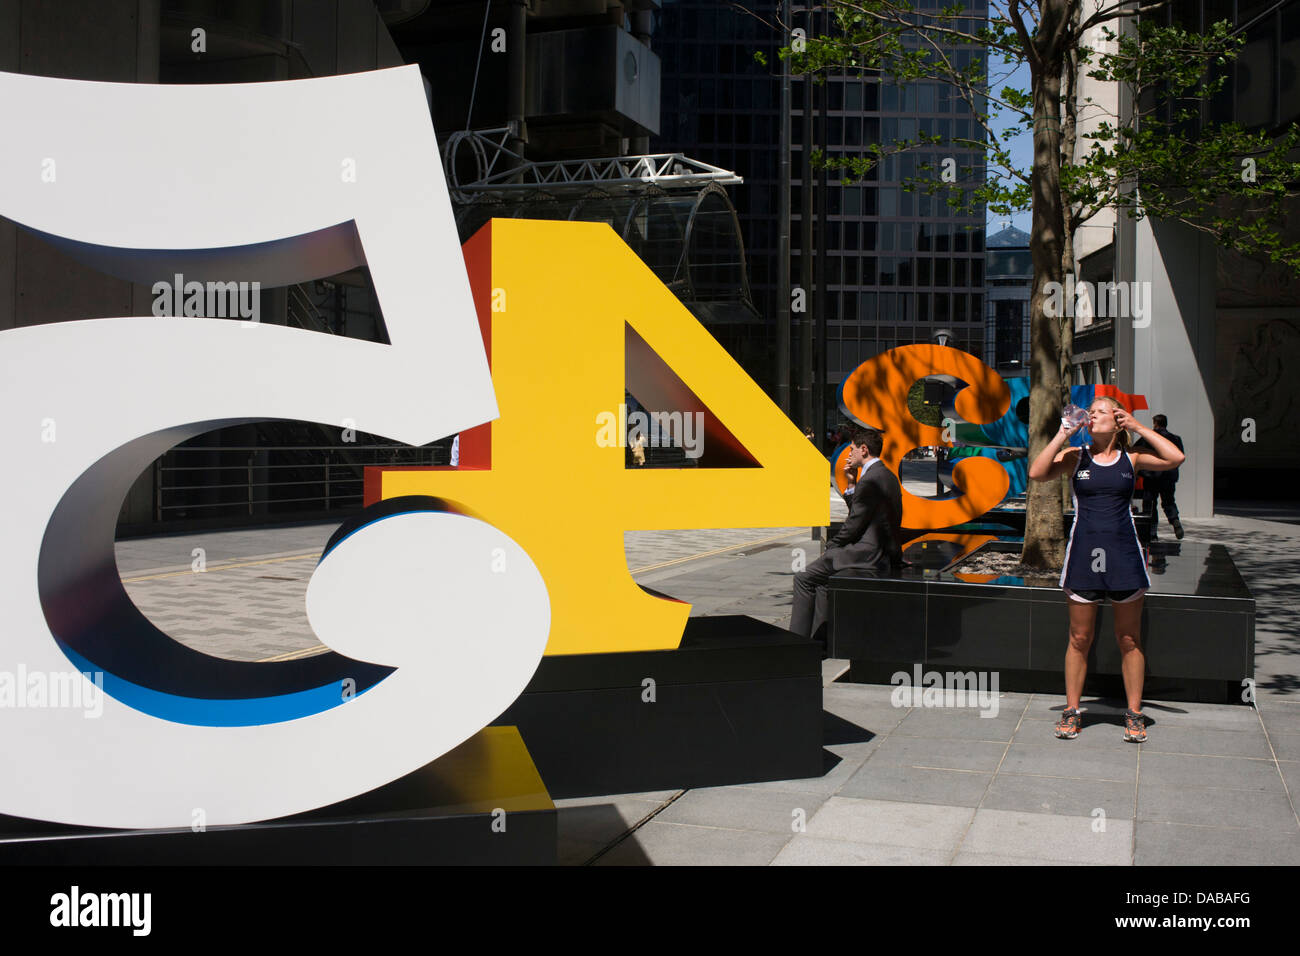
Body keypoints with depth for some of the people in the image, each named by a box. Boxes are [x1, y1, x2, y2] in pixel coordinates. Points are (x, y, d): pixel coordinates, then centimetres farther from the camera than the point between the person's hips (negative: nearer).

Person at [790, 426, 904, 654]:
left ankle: (797, 641, 4)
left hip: (868, 554, -11)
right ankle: (819, 639, 18)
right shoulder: (888, 476, 15)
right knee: (821, 577, 22)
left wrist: (831, 545, -3)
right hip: (885, 550, 11)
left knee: (804, 579, -2)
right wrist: (852, 485, 11)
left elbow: (855, 524, -17)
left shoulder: (870, 480, -18)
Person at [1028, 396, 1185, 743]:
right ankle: (1071, 711, 16)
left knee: (1129, 639, 6)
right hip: (1084, 552, 0)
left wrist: (1138, 427, -5)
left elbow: (1175, 458, -8)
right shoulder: (1075, 457, 5)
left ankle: (1134, 714, 17)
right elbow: (1036, 473, -10)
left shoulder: (1131, 459, 6)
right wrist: (1063, 434, -10)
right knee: (1079, 638, 6)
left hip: (1124, 554, 0)